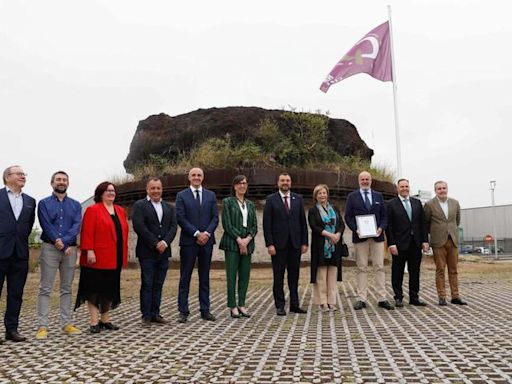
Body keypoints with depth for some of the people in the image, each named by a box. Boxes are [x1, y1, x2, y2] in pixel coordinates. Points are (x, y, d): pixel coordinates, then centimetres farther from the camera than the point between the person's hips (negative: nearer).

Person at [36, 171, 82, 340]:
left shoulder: (75, 205, 12)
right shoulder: (44, 203, 5)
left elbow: (77, 226, -1)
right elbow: (47, 226, -6)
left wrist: (64, 241, -17)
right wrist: (63, 246, -14)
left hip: (70, 249, 3)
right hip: (50, 248, -2)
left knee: (66, 288, 7)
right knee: (45, 288, -3)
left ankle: (66, 324, 12)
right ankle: (43, 326, -1)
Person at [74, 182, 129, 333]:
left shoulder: (120, 211, 14)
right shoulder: (92, 210, -5)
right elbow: (87, 233, -12)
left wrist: (124, 256, 12)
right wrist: (89, 251, -20)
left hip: (115, 260, 6)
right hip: (97, 259, -6)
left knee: (109, 289, 13)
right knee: (94, 290, 2)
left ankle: (105, 320, 24)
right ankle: (94, 323, 7)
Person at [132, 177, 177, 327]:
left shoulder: (169, 207, 15)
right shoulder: (139, 206, -1)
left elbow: (173, 227, 5)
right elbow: (139, 227, -12)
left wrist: (165, 242, -11)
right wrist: (155, 243, -15)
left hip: (164, 252, 5)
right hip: (147, 252, -5)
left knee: (158, 285, 9)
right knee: (147, 285, 0)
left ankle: (155, 314, 17)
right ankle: (146, 316, 7)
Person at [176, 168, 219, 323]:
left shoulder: (211, 195, 10)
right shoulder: (181, 195, 2)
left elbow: (215, 217, 5)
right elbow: (181, 218, -7)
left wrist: (207, 233, -10)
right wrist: (197, 234, -13)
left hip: (207, 240, 3)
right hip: (188, 241, -3)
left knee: (205, 277, 9)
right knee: (185, 277, 1)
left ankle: (205, 310, 15)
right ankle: (183, 311, 7)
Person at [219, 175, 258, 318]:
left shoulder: (250, 204, 15)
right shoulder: (228, 202, 1)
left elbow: (254, 226, 10)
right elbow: (227, 224, -7)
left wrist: (247, 239, -7)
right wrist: (239, 240, -13)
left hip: (247, 243, 5)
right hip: (232, 242, -5)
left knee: (245, 275, 6)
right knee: (232, 275, -2)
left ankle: (242, 305, 15)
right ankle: (233, 306, 4)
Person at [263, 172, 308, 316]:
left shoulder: (298, 199, 9)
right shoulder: (271, 199, 0)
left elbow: (303, 221, 9)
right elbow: (267, 223, -4)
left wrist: (304, 242, 3)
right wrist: (269, 244, -11)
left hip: (295, 243, 3)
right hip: (278, 243, -3)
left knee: (294, 275, 8)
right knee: (278, 276, 3)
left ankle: (294, 304, 17)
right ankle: (280, 306, 11)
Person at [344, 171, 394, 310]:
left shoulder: (379, 196, 14)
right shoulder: (352, 196, 8)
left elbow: (384, 215, 12)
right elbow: (348, 216, 2)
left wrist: (381, 228, -7)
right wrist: (355, 229, -13)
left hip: (377, 236, 2)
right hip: (360, 236, -2)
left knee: (379, 267, 2)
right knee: (362, 268, 1)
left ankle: (382, 299, 6)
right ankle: (361, 299, 5)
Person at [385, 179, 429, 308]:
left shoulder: (417, 203, 11)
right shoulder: (391, 204, -2)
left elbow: (422, 223, 10)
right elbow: (389, 226, -6)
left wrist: (425, 240, 3)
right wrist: (391, 244, -13)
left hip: (415, 243, 4)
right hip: (400, 244, -4)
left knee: (415, 272, 9)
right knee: (398, 273, 3)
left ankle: (414, 297, 19)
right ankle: (398, 298, 13)